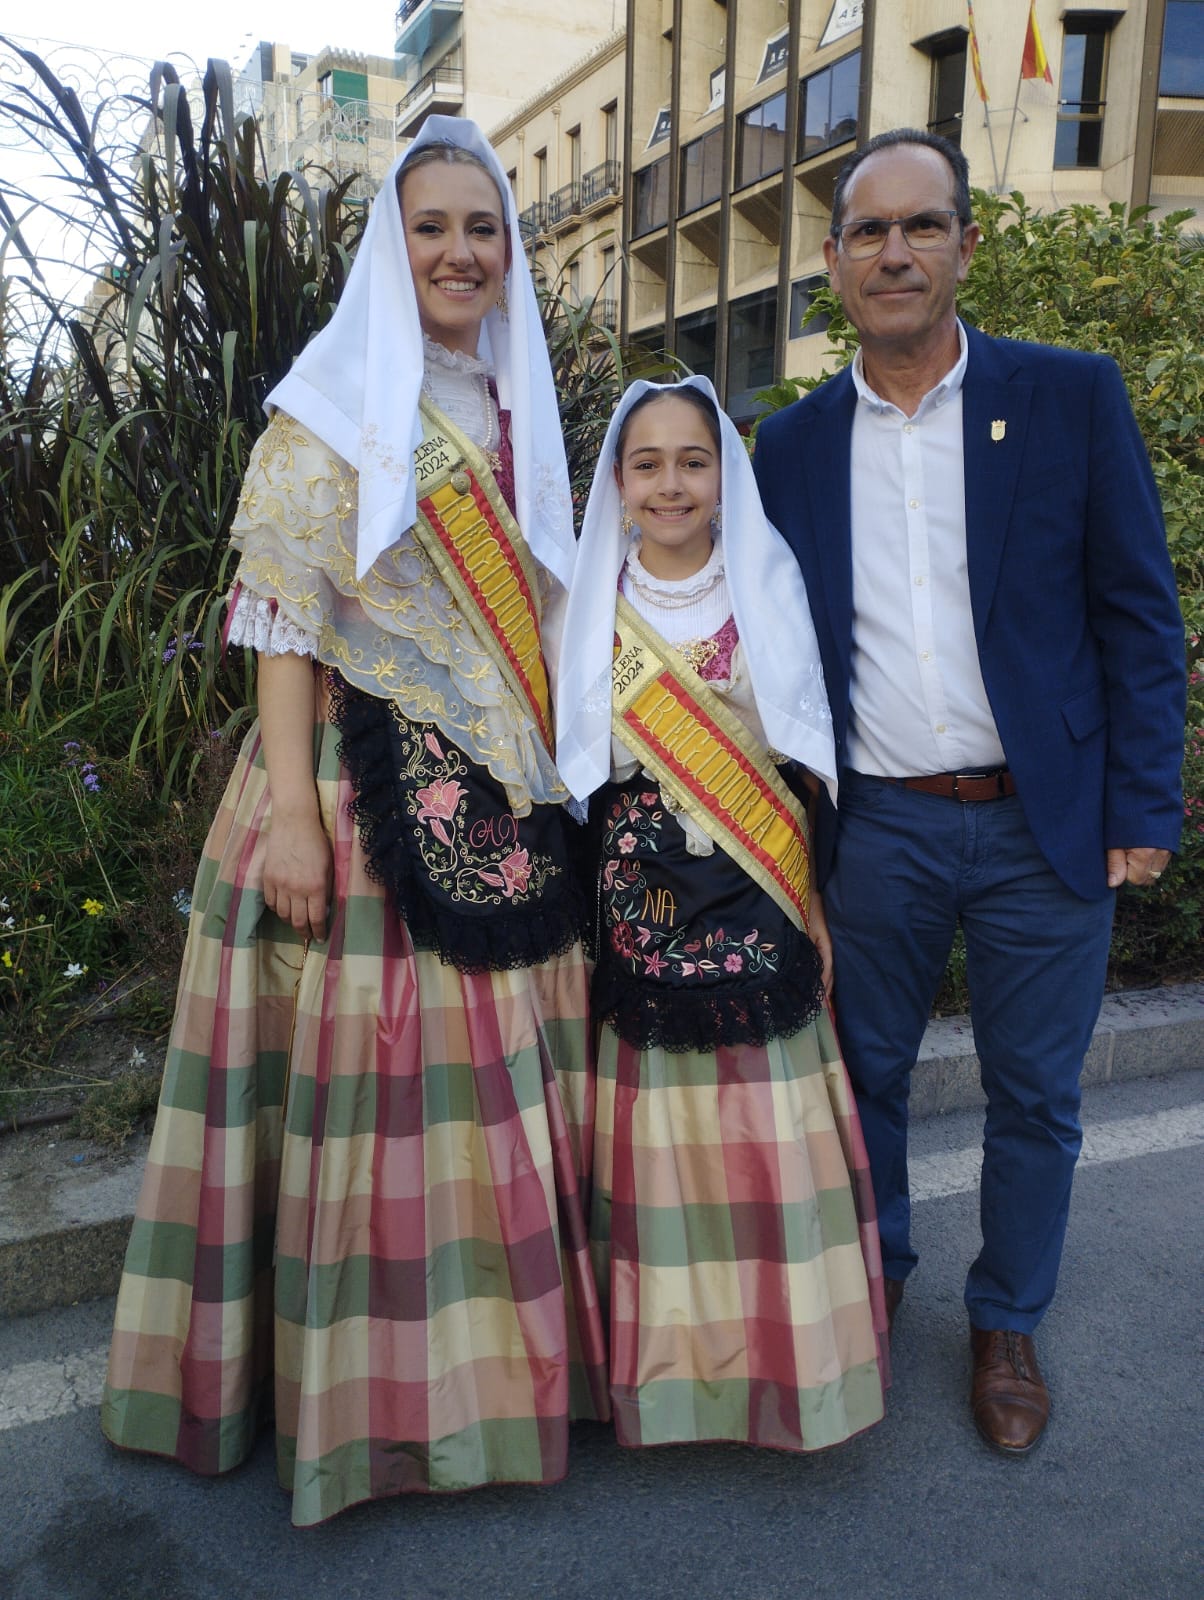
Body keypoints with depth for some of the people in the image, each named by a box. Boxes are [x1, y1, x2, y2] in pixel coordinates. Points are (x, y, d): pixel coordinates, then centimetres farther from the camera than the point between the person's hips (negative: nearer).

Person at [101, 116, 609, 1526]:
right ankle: (361, 1383, 19)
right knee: (369, 1073, 0)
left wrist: (548, 782, 14)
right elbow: (286, 611, -9)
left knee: (496, 1076, 10)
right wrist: (290, 810, -17)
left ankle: (490, 1341, 29)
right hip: (367, 786, -6)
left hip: (504, 800, 6)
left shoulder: (515, 412, 17)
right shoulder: (334, 399, -2)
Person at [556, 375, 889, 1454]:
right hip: (641, 898, 1)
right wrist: (584, 896, 1)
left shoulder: (771, 591, 4)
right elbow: (576, 765, 7)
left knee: (767, 1117, 3)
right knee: (658, 1124, 5)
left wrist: (814, 885, -1)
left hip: (763, 905, 0)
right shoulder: (595, 607, 5)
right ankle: (672, 1351, 23)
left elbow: (811, 752, 5)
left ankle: (783, 1346, 22)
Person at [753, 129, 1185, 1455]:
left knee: (1034, 1098, 12)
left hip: (1044, 823, -1)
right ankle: (870, 1279, 40)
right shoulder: (793, 443, 5)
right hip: (875, 829, 2)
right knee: (864, 1074, 15)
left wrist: (1143, 809, -6)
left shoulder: (1071, 398, -1)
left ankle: (1007, 1327, 35)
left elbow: (1138, 616, -1)